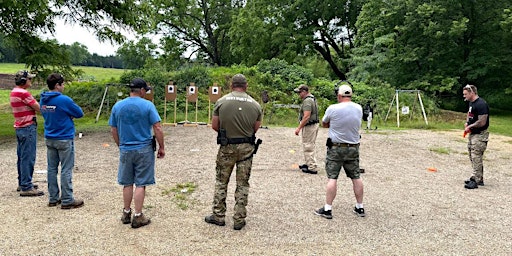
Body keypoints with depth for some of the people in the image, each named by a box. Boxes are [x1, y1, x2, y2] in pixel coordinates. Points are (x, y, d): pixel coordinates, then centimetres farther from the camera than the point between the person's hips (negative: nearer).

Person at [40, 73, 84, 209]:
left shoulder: (43, 100, 5)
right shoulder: (64, 100, -17)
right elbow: (80, 113, -9)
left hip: (49, 139, 7)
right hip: (64, 139, -7)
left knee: (52, 169, 12)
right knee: (66, 170, -1)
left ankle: (53, 198, 21)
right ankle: (67, 201, 5)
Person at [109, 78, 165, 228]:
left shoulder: (117, 106, 3)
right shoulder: (148, 105, -9)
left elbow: (113, 130, 9)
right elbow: (158, 128, -12)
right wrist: (161, 147, -2)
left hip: (125, 150, 4)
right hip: (144, 150, -3)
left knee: (127, 183, 15)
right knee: (141, 184, 3)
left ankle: (126, 213, 26)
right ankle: (138, 217, 8)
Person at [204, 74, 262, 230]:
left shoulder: (221, 102, -6)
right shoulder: (255, 104, -2)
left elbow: (214, 126, -2)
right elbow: (255, 129, 3)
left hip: (227, 147, -1)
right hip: (246, 148, 1)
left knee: (221, 182, 14)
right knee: (242, 184, 10)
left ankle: (218, 216, 21)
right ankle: (239, 220, 15)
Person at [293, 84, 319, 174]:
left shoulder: (307, 101, -19)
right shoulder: (312, 98, 14)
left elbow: (306, 117, -27)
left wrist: (299, 128, -24)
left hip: (309, 126, -11)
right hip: (314, 124, 11)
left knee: (308, 147, -4)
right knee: (310, 146, 20)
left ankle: (312, 168, 0)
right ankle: (309, 164, 32)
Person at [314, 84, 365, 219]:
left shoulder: (333, 109, -13)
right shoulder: (359, 108, 0)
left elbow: (324, 124, 1)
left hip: (336, 148, -4)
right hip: (353, 148, 4)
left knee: (332, 178, 0)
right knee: (356, 177, 13)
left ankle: (327, 209, 2)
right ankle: (360, 207, 23)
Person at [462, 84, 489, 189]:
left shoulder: (481, 104, -20)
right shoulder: (471, 103, 11)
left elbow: (482, 122, -24)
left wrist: (470, 126, -11)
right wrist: (467, 123, 11)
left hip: (480, 135, -10)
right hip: (472, 134, 10)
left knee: (476, 158, -8)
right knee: (472, 157, 15)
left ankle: (477, 181, -4)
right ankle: (476, 177, 26)